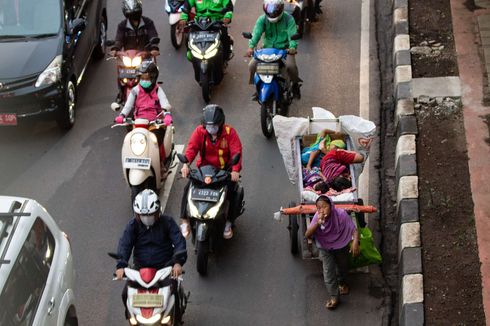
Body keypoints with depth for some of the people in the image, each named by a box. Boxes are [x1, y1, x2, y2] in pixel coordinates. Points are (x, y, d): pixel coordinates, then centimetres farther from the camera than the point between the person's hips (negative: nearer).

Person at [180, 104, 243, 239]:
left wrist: (235, 170, -34)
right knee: (189, 187, -19)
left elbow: (236, 151, -17)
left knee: (231, 190, -26)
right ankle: (185, 220, -11)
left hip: (225, 169, -2)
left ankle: (229, 223, -9)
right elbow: (192, 147, -14)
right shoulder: (199, 131, -2)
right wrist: (186, 164, -34)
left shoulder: (229, 132, -7)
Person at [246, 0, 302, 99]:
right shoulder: (262, 19, -3)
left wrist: (292, 47, -40)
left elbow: (292, 34, -19)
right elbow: (257, 33, -17)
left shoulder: (288, 19, -8)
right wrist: (251, 47, -36)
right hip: (267, 48, 3)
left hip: (284, 49, -2)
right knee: (252, 65, -15)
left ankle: (295, 84, 4)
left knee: (291, 65, -30)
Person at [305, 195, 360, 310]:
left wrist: (355, 242, -46)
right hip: (325, 248, 0)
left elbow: (354, 230, -27)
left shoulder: (341, 214, -31)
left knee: (342, 267, 22)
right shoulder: (317, 217, -26)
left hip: (341, 246, 0)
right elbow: (307, 235, -32)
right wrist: (317, 223, -47)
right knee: (328, 271, -6)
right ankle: (334, 297, 10)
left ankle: (341, 282, 56)